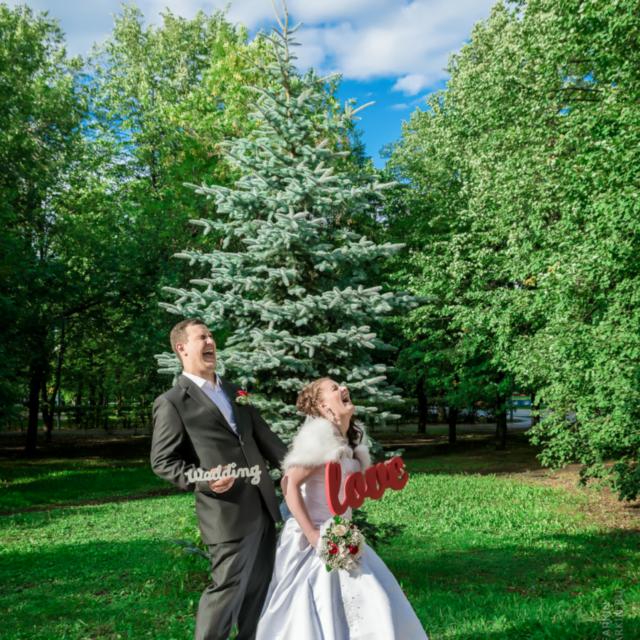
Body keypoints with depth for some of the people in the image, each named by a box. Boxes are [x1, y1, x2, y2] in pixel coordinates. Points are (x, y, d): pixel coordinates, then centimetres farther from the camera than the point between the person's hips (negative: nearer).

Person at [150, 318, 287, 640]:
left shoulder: (234, 391, 16)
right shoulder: (172, 402, -6)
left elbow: (264, 435, 18)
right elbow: (162, 461, -8)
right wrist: (203, 479, -23)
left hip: (263, 506, 7)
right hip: (228, 512, -7)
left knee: (259, 586, 17)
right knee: (228, 587, 0)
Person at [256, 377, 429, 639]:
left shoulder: (351, 437, 8)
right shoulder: (320, 437, -18)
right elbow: (289, 484, -24)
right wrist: (312, 535, -24)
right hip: (319, 540, -8)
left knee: (373, 606, 11)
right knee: (317, 614, 0)